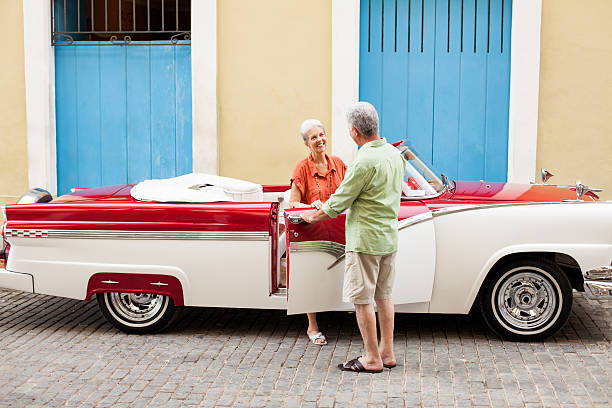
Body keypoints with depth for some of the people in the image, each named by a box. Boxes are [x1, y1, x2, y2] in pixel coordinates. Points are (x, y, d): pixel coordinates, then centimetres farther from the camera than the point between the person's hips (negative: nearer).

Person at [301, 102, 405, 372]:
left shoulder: (364, 162, -21)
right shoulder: (395, 154, 6)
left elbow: (340, 202, -15)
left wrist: (313, 216, 4)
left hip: (365, 239, -9)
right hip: (389, 238, 9)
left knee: (362, 299, 0)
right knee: (384, 296, 15)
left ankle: (372, 359, 5)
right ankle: (387, 353, 21)